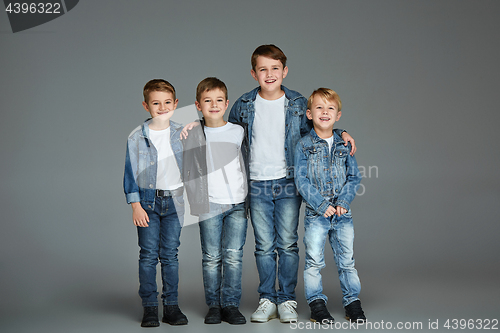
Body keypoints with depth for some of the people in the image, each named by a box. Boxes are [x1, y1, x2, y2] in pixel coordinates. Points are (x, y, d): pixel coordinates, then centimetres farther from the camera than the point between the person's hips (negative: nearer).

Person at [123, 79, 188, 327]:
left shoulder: (182, 134, 4)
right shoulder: (136, 137, -2)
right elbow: (131, 174, -1)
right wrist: (136, 206, -6)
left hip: (174, 200, 2)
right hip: (147, 200, -1)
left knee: (170, 254, 5)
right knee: (149, 255, -1)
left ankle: (171, 306, 12)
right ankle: (149, 307, 7)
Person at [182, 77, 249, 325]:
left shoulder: (238, 131, 6)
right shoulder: (192, 135, 3)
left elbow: (246, 161, 18)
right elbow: (188, 171, 8)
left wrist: (248, 196, 14)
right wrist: (195, 200, 3)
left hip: (237, 203, 1)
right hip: (209, 205, 0)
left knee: (233, 255, -2)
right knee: (211, 257, 3)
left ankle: (231, 305, 7)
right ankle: (214, 305, 12)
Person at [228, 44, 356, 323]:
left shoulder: (298, 104, 2)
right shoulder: (244, 106, 3)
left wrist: (341, 134, -1)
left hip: (288, 184, 0)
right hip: (257, 185, 1)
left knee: (288, 244, 2)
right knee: (264, 246, 5)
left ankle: (287, 300, 14)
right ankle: (267, 300, 16)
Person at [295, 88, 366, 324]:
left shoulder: (344, 145, 7)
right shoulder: (304, 145, -2)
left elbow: (354, 177, 6)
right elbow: (301, 180, -7)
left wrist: (343, 202, -10)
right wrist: (321, 204, -15)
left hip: (342, 213, 2)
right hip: (315, 214, -2)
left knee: (346, 260, 8)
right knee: (314, 260, 1)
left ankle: (352, 302, 18)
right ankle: (316, 304, 13)